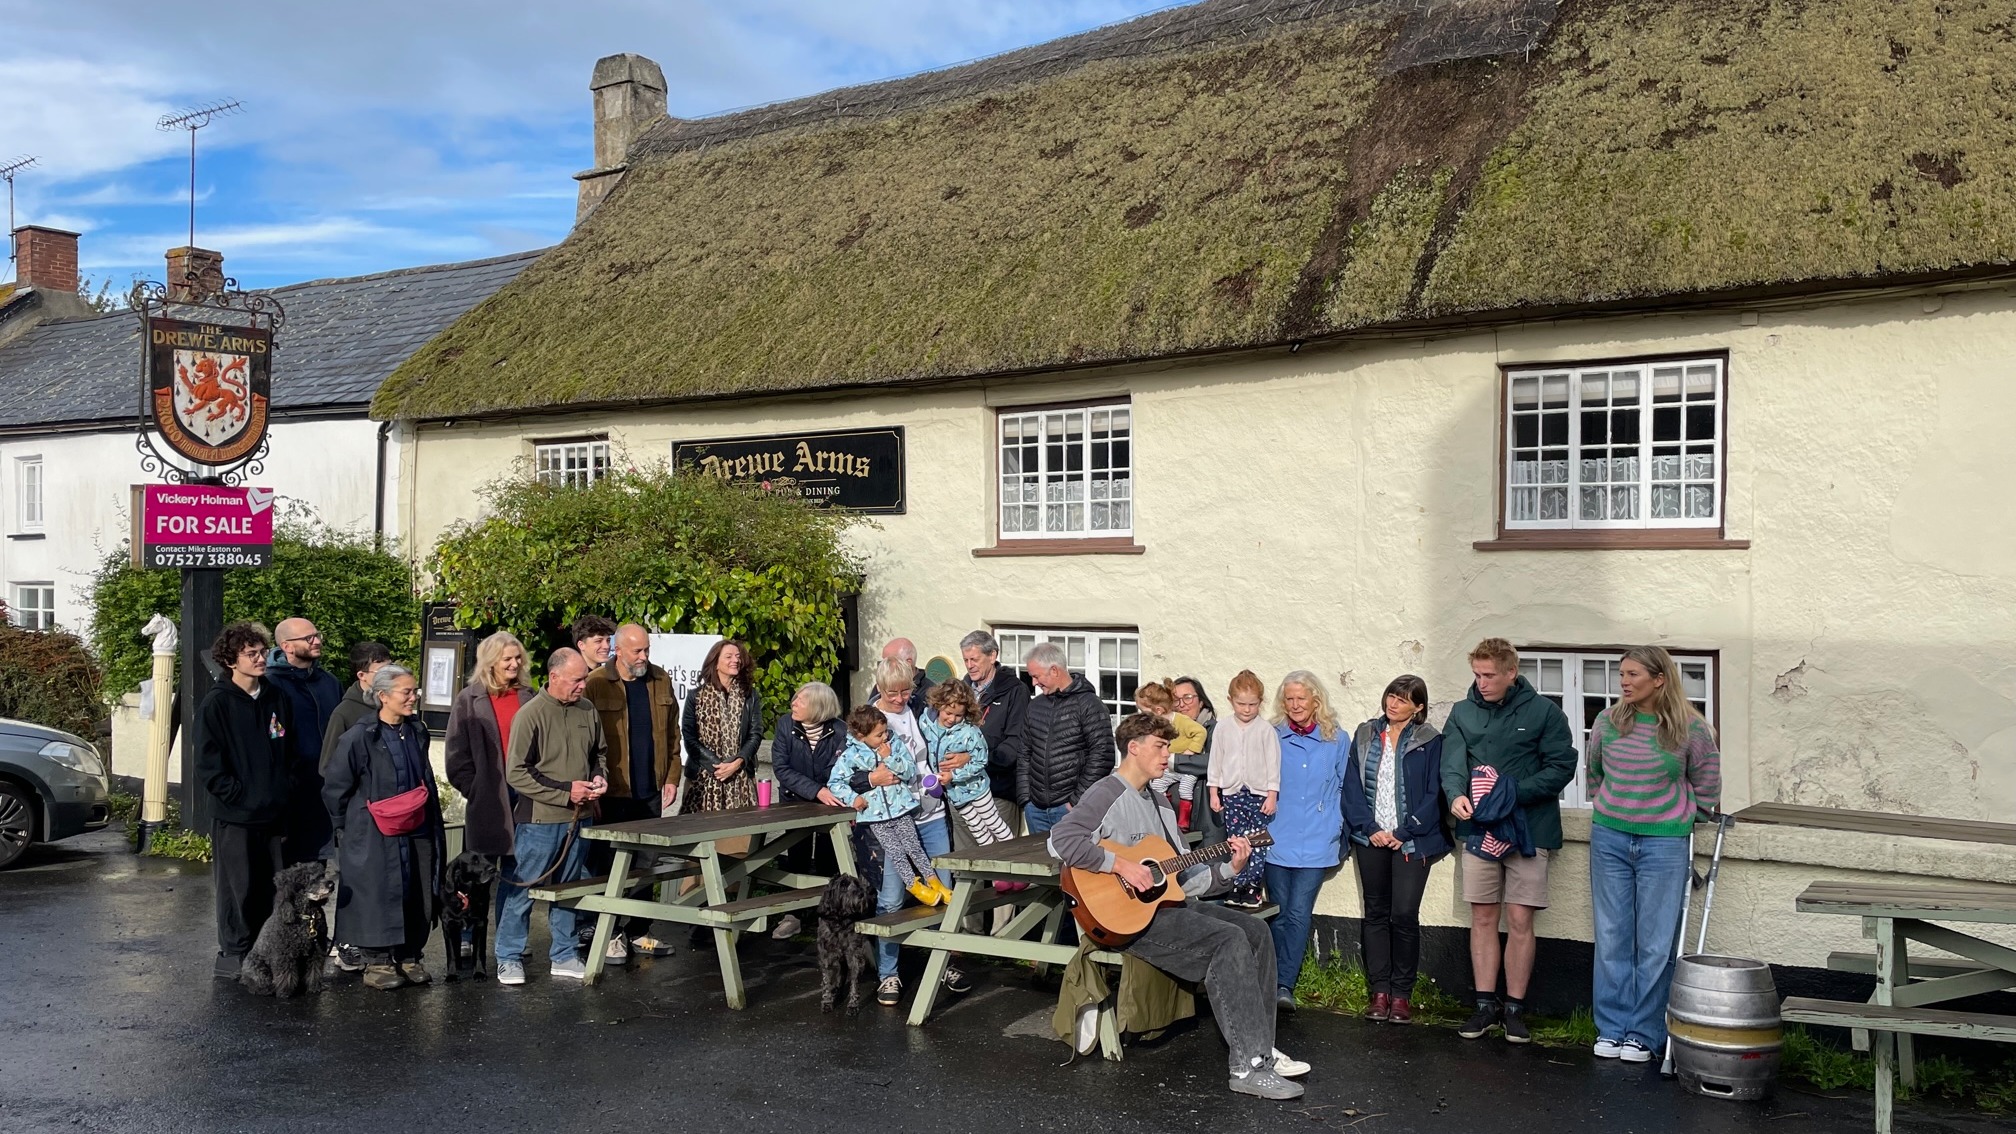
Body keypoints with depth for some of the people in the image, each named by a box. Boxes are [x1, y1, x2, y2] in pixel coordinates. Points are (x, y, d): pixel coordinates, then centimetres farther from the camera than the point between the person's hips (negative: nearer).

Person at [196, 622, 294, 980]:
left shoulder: (276, 698, 9)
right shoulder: (217, 703, -6)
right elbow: (208, 763, -7)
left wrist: (285, 791, 6)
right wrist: (238, 794, -12)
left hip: (274, 813, 5)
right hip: (234, 815, -5)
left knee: (273, 887, 8)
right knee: (238, 887, 2)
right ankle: (233, 954, 14)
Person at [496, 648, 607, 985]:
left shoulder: (587, 711, 4)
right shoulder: (530, 714, -13)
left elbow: (600, 752, 20)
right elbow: (516, 774, -14)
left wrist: (599, 776, -1)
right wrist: (565, 792, -16)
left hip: (579, 818, 5)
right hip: (540, 820, -5)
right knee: (523, 890, 3)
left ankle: (565, 956, 26)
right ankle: (509, 959, 17)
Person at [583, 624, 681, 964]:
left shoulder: (661, 681, 8)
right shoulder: (596, 684, -7)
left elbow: (672, 734, 12)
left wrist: (671, 777, 7)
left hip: (650, 793, 5)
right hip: (612, 794, -5)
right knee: (609, 865, 3)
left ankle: (638, 930, 21)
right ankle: (609, 934, 13)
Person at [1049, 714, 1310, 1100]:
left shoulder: (1159, 801, 20)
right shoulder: (1107, 794, -9)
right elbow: (1061, 840, -26)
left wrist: (1229, 868, 5)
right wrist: (1121, 865, -25)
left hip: (1168, 901, 10)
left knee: (1255, 929, 0)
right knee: (1229, 940, -23)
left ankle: (1261, 1047, 4)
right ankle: (1249, 1066, -23)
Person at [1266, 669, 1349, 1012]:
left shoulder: (1337, 740, 4)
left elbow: (1345, 788, 10)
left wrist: (1338, 828, 2)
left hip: (1317, 843, -1)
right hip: (1277, 841, 1)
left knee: (1298, 915, -8)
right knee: (1280, 915, 5)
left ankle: (1284, 985, -8)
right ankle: (1280, 984, 12)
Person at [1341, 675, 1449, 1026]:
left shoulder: (1429, 741, -1)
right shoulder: (1365, 736, 9)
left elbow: (1433, 794, -5)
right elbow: (1352, 786, 4)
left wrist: (1403, 833, -11)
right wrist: (1369, 828, -7)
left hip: (1411, 842, -3)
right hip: (1371, 838, 3)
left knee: (1404, 915, -7)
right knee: (1376, 914, 7)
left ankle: (1402, 993, 6)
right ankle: (1379, 990, 14)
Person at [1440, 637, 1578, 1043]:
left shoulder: (1544, 712, -2)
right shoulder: (1462, 713, 7)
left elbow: (1561, 767, -8)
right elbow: (1451, 764, -4)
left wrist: (1511, 793, -19)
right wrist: (1456, 795, -26)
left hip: (1529, 830, -3)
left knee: (1520, 921, 0)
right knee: (1483, 919, 6)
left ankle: (1514, 1007, 11)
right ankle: (1486, 1005, 16)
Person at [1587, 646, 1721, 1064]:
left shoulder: (1689, 729, -7)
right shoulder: (1607, 723, 1)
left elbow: (1706, 784, 8)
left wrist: (1672, 811, 6)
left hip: (1664, 844, -3)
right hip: (1609, 838, 3)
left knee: (1656, 943, 3)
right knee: (1612, 938, 7)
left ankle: (1644, 1033, 13)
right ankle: (1611, 1028, 16)